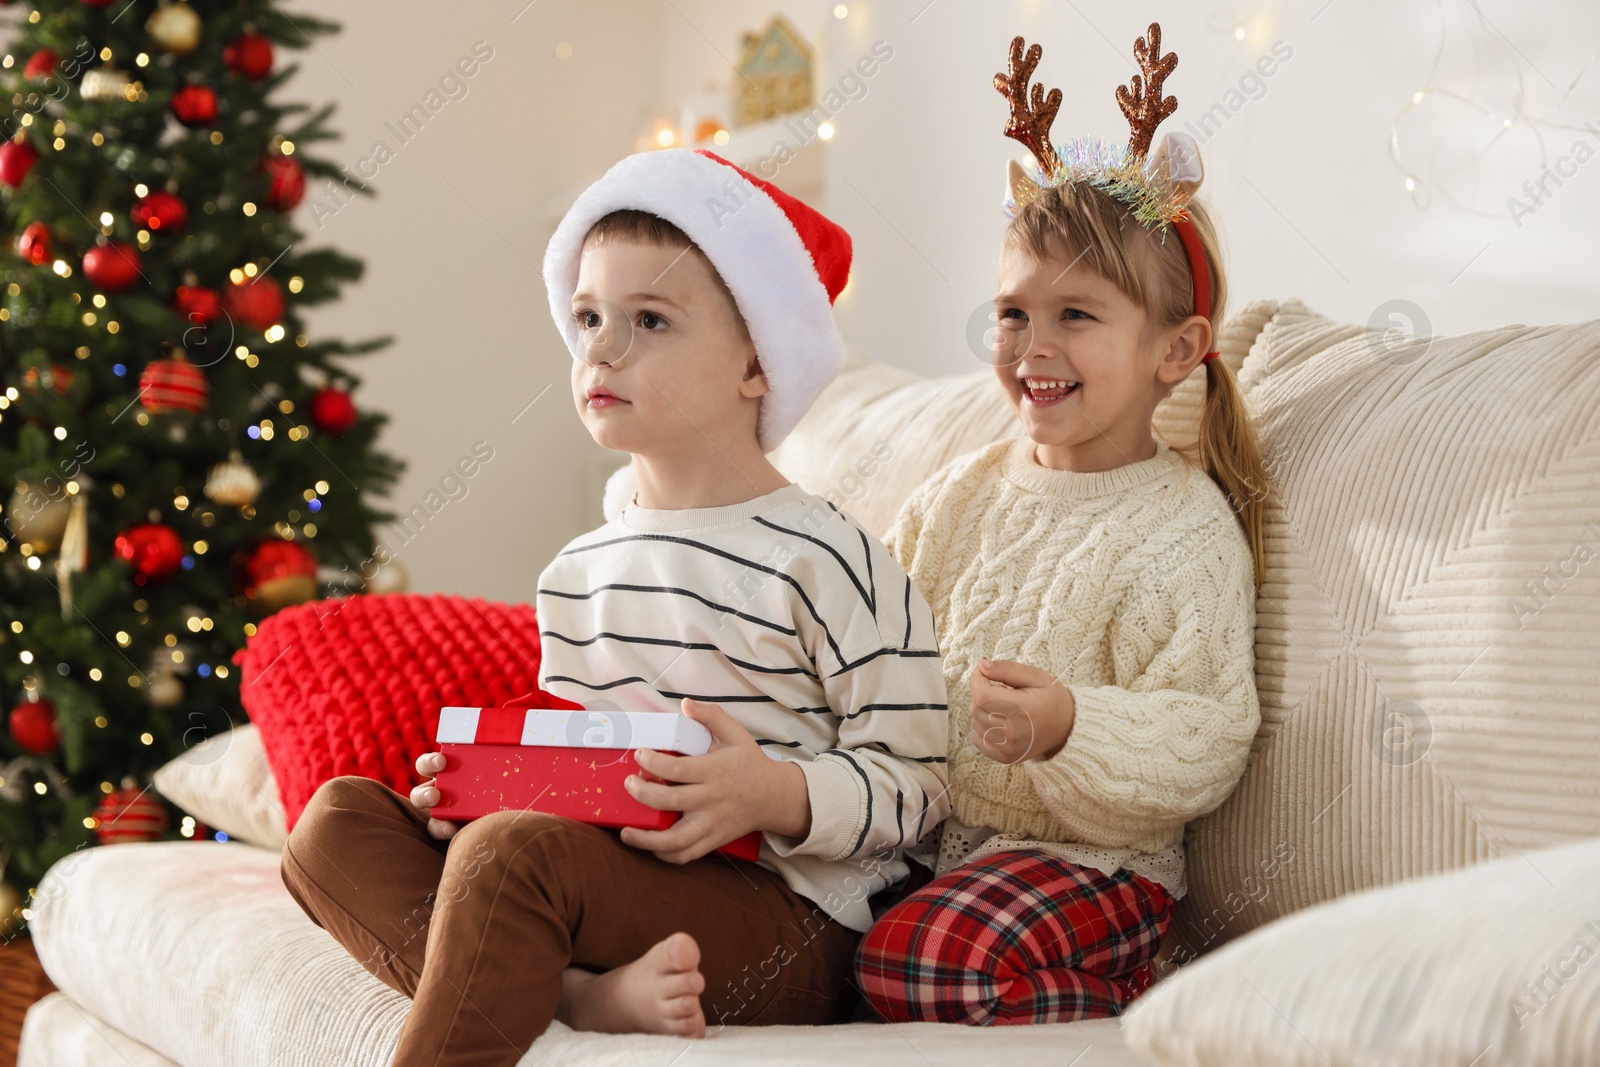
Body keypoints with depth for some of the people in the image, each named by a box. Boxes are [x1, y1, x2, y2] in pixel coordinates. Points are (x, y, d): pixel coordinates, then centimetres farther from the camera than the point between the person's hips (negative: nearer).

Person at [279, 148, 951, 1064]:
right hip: (610, 883, 8)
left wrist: (776, 794, -23)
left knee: (514, 852, -32)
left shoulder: (827, 564, -6)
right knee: (338, 820, -6)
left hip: (789, 931, -8)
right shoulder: (575, 576, 16)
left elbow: (913, 783, -5)